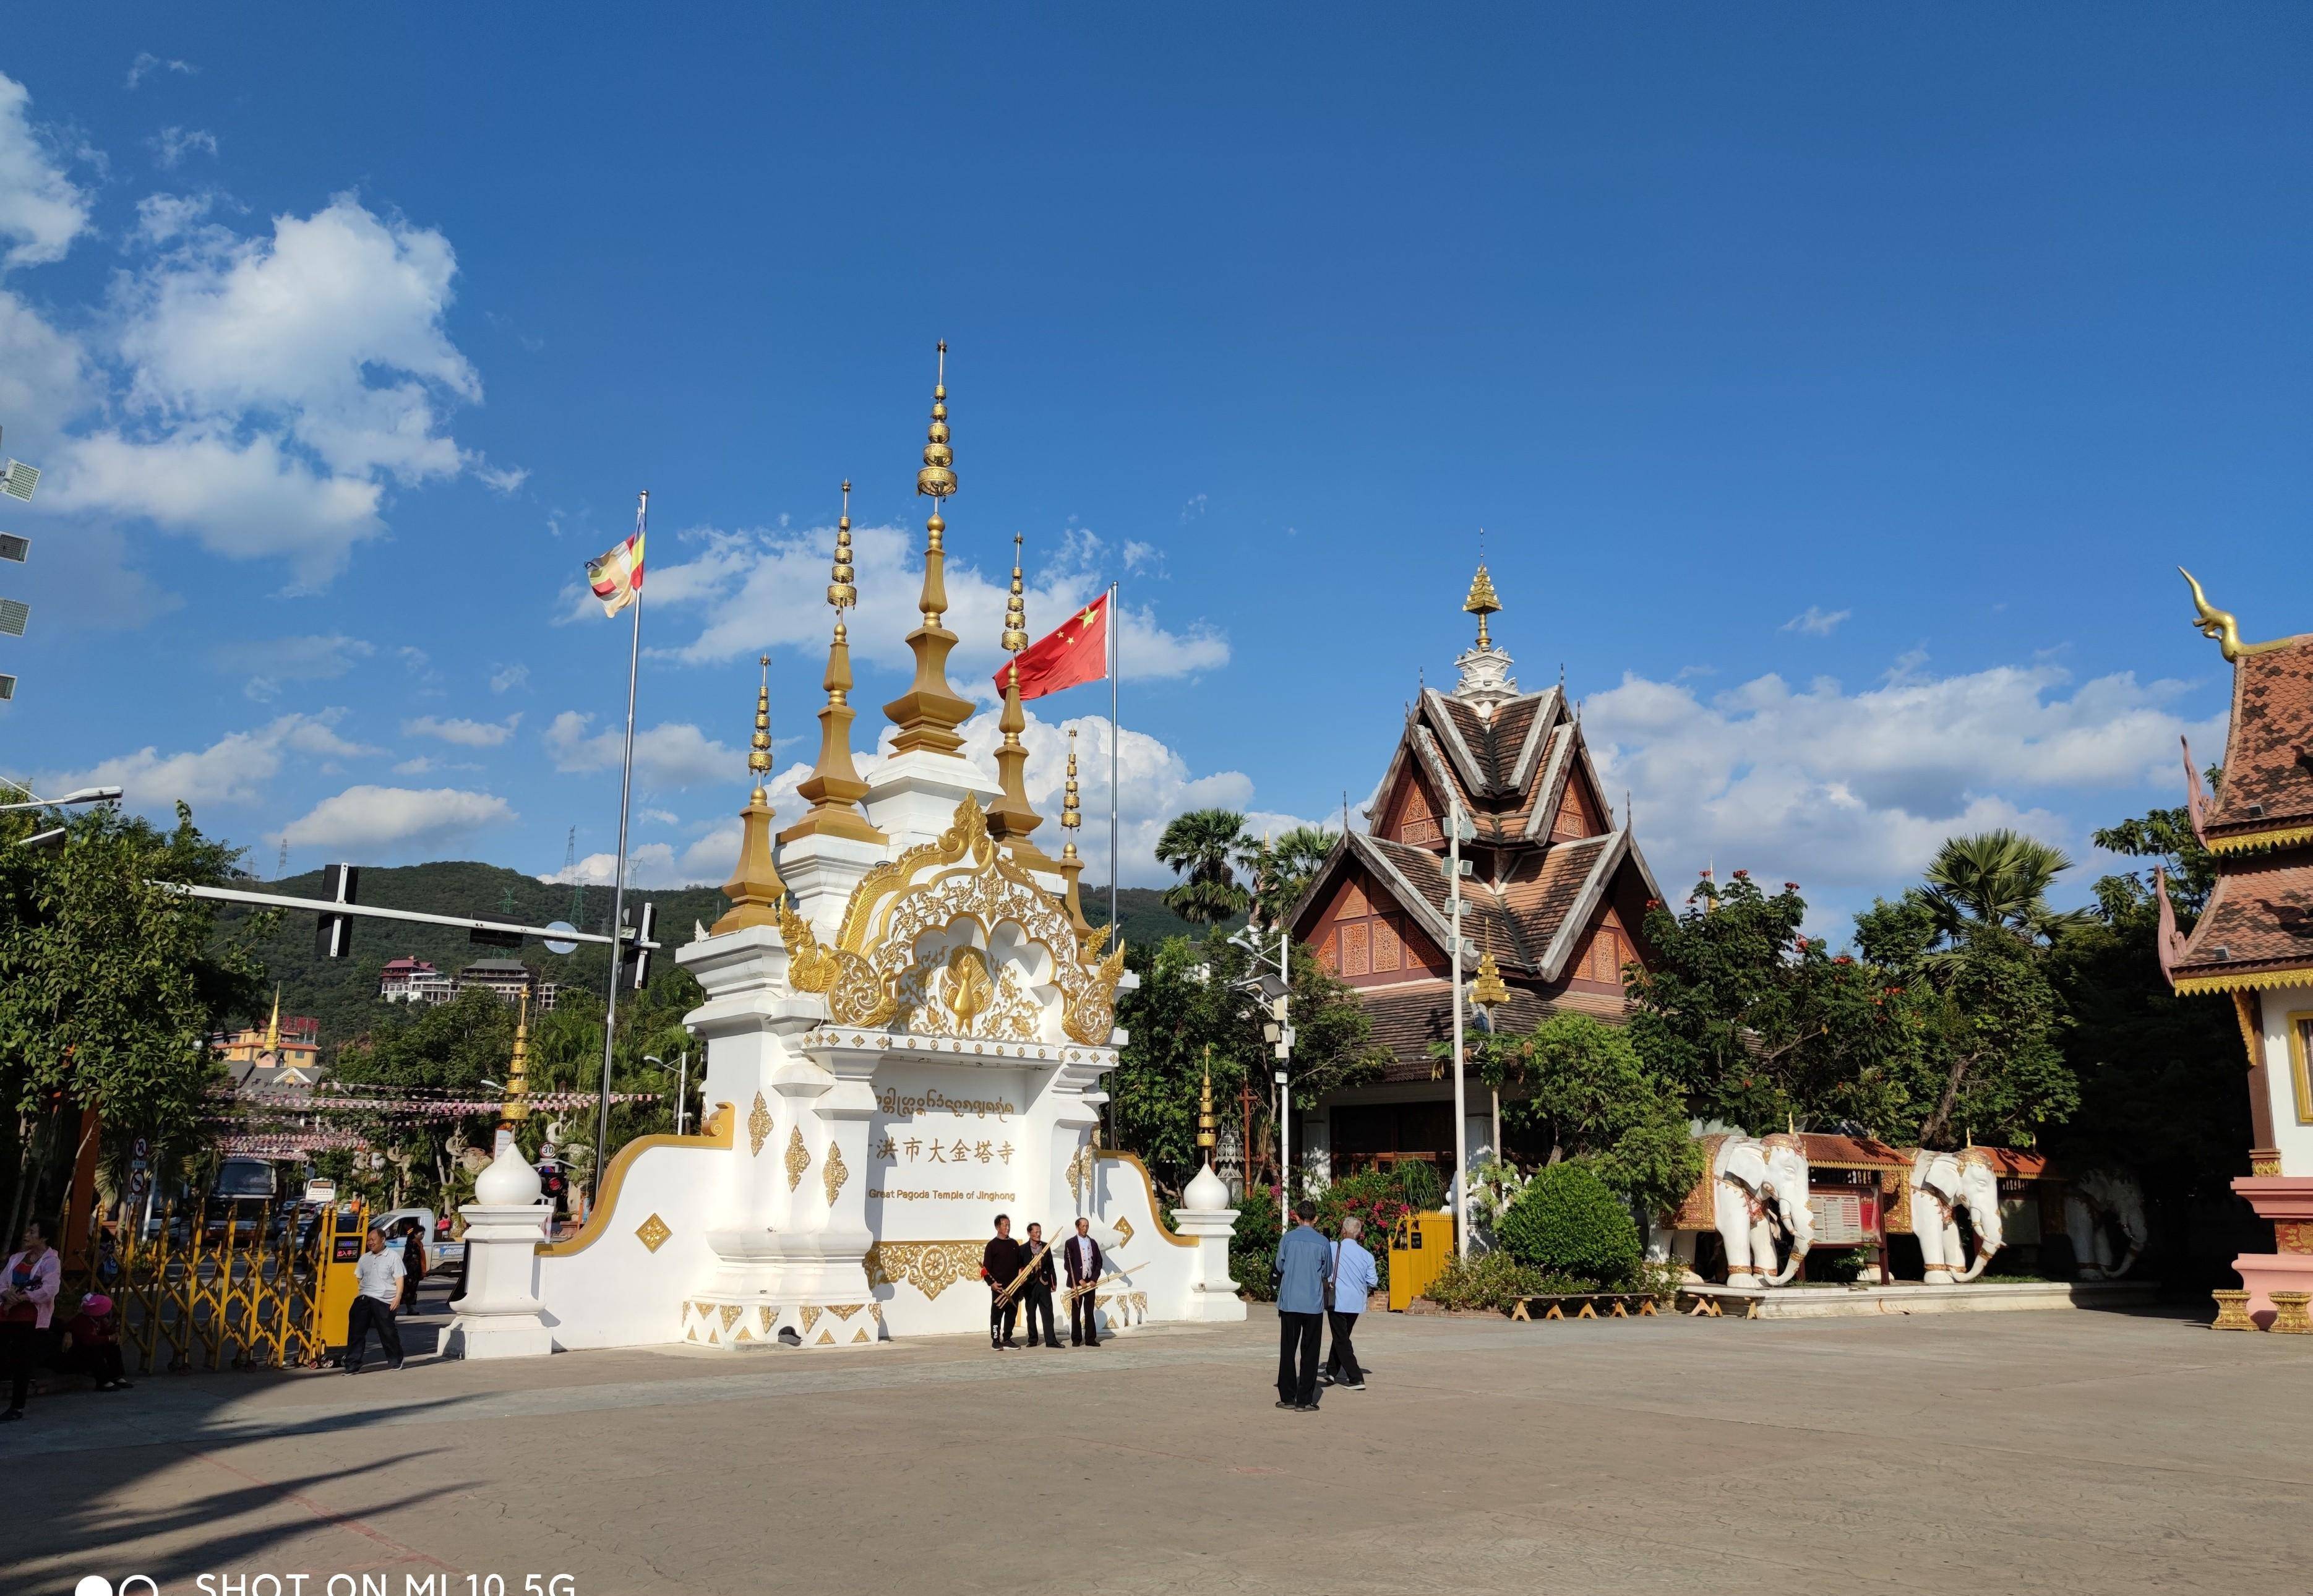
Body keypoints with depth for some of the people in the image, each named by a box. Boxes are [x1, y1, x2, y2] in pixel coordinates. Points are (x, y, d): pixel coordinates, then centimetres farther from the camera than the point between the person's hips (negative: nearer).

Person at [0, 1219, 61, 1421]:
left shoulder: (51, 1262, -6)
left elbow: (49, 1291, -18)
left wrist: (21, 1297, -19)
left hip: (31, 1319, -6)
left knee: (22, 1363, 0)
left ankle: (17, 1408, 9)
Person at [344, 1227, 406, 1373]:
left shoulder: (393, 1256, 1)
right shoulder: (365, 1258, 17)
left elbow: (399, 1279, -3)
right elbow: (358, 1278, 25)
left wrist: (398, 1296, -13)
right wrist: (359, 1292, 11)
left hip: (384, 1300, -5)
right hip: (364, 1298, 5)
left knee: (388, 1332, 3)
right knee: (356, 1330, -5)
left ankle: (395, 1361, 21)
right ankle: (353, 1365, -3)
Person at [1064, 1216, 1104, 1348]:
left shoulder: (1093, 1243, 10)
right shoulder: (1071, 1243, -2)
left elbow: (1099, 1263, 9)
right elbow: (1068, 1264, -7)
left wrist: (1094, 1279, -4)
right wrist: (1079, 1280, -12)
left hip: (1090, 1282, 3)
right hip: (1076, 1282, -3)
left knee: (1089, 1311, 4)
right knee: (1076, 1311, 2)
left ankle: (1090, 1339, 6)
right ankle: (1076, 1339, 7)